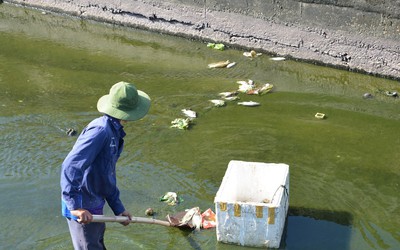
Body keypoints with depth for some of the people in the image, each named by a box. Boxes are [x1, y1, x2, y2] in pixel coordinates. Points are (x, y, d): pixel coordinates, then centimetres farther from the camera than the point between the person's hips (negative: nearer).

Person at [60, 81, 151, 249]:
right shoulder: (100, 130, -25)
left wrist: (118, 208, 17)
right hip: (82, 208, -9)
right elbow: (70, 167, -33)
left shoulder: (114, 133, 6)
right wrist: (76, 206, -38)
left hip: (95, 204, 10)